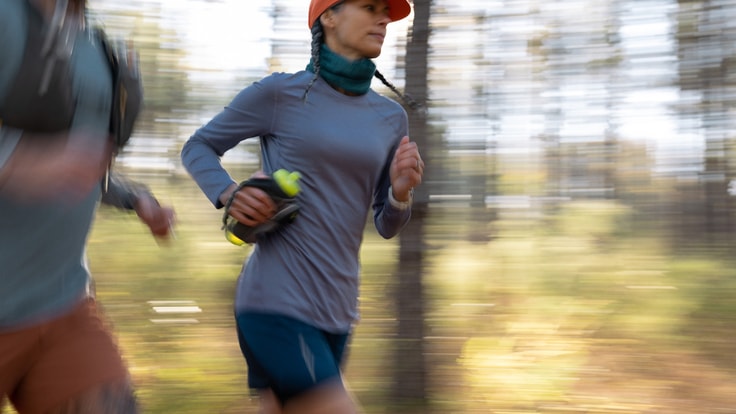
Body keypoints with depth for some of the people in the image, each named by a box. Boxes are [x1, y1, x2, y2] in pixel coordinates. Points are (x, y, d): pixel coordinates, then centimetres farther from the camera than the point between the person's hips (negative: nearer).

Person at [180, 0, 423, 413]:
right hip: (278, 301, -6)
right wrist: (228, 194, -10)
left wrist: (400, 193, -7)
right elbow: (198, 147, 9)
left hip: (335, 309, 6)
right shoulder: (281, 93, -2)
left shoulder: (391, 118, 11)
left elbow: (387, 226, 15)